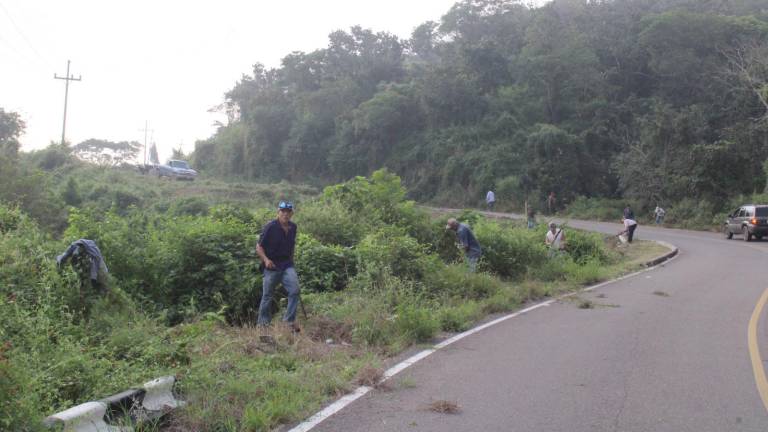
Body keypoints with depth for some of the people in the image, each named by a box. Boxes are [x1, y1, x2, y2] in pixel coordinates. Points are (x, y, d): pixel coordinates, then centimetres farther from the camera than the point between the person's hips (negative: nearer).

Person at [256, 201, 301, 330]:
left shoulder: (293, 227, 5)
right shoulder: (270, 227, -11)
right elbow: (259, 247, -9)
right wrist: (266, 259, -24)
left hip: (287, 265, 4)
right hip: (272, 266, -3)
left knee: (294, 290, -16)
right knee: (267, 296, 6)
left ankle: (290, 320, -4)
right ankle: (262, 324, 21)